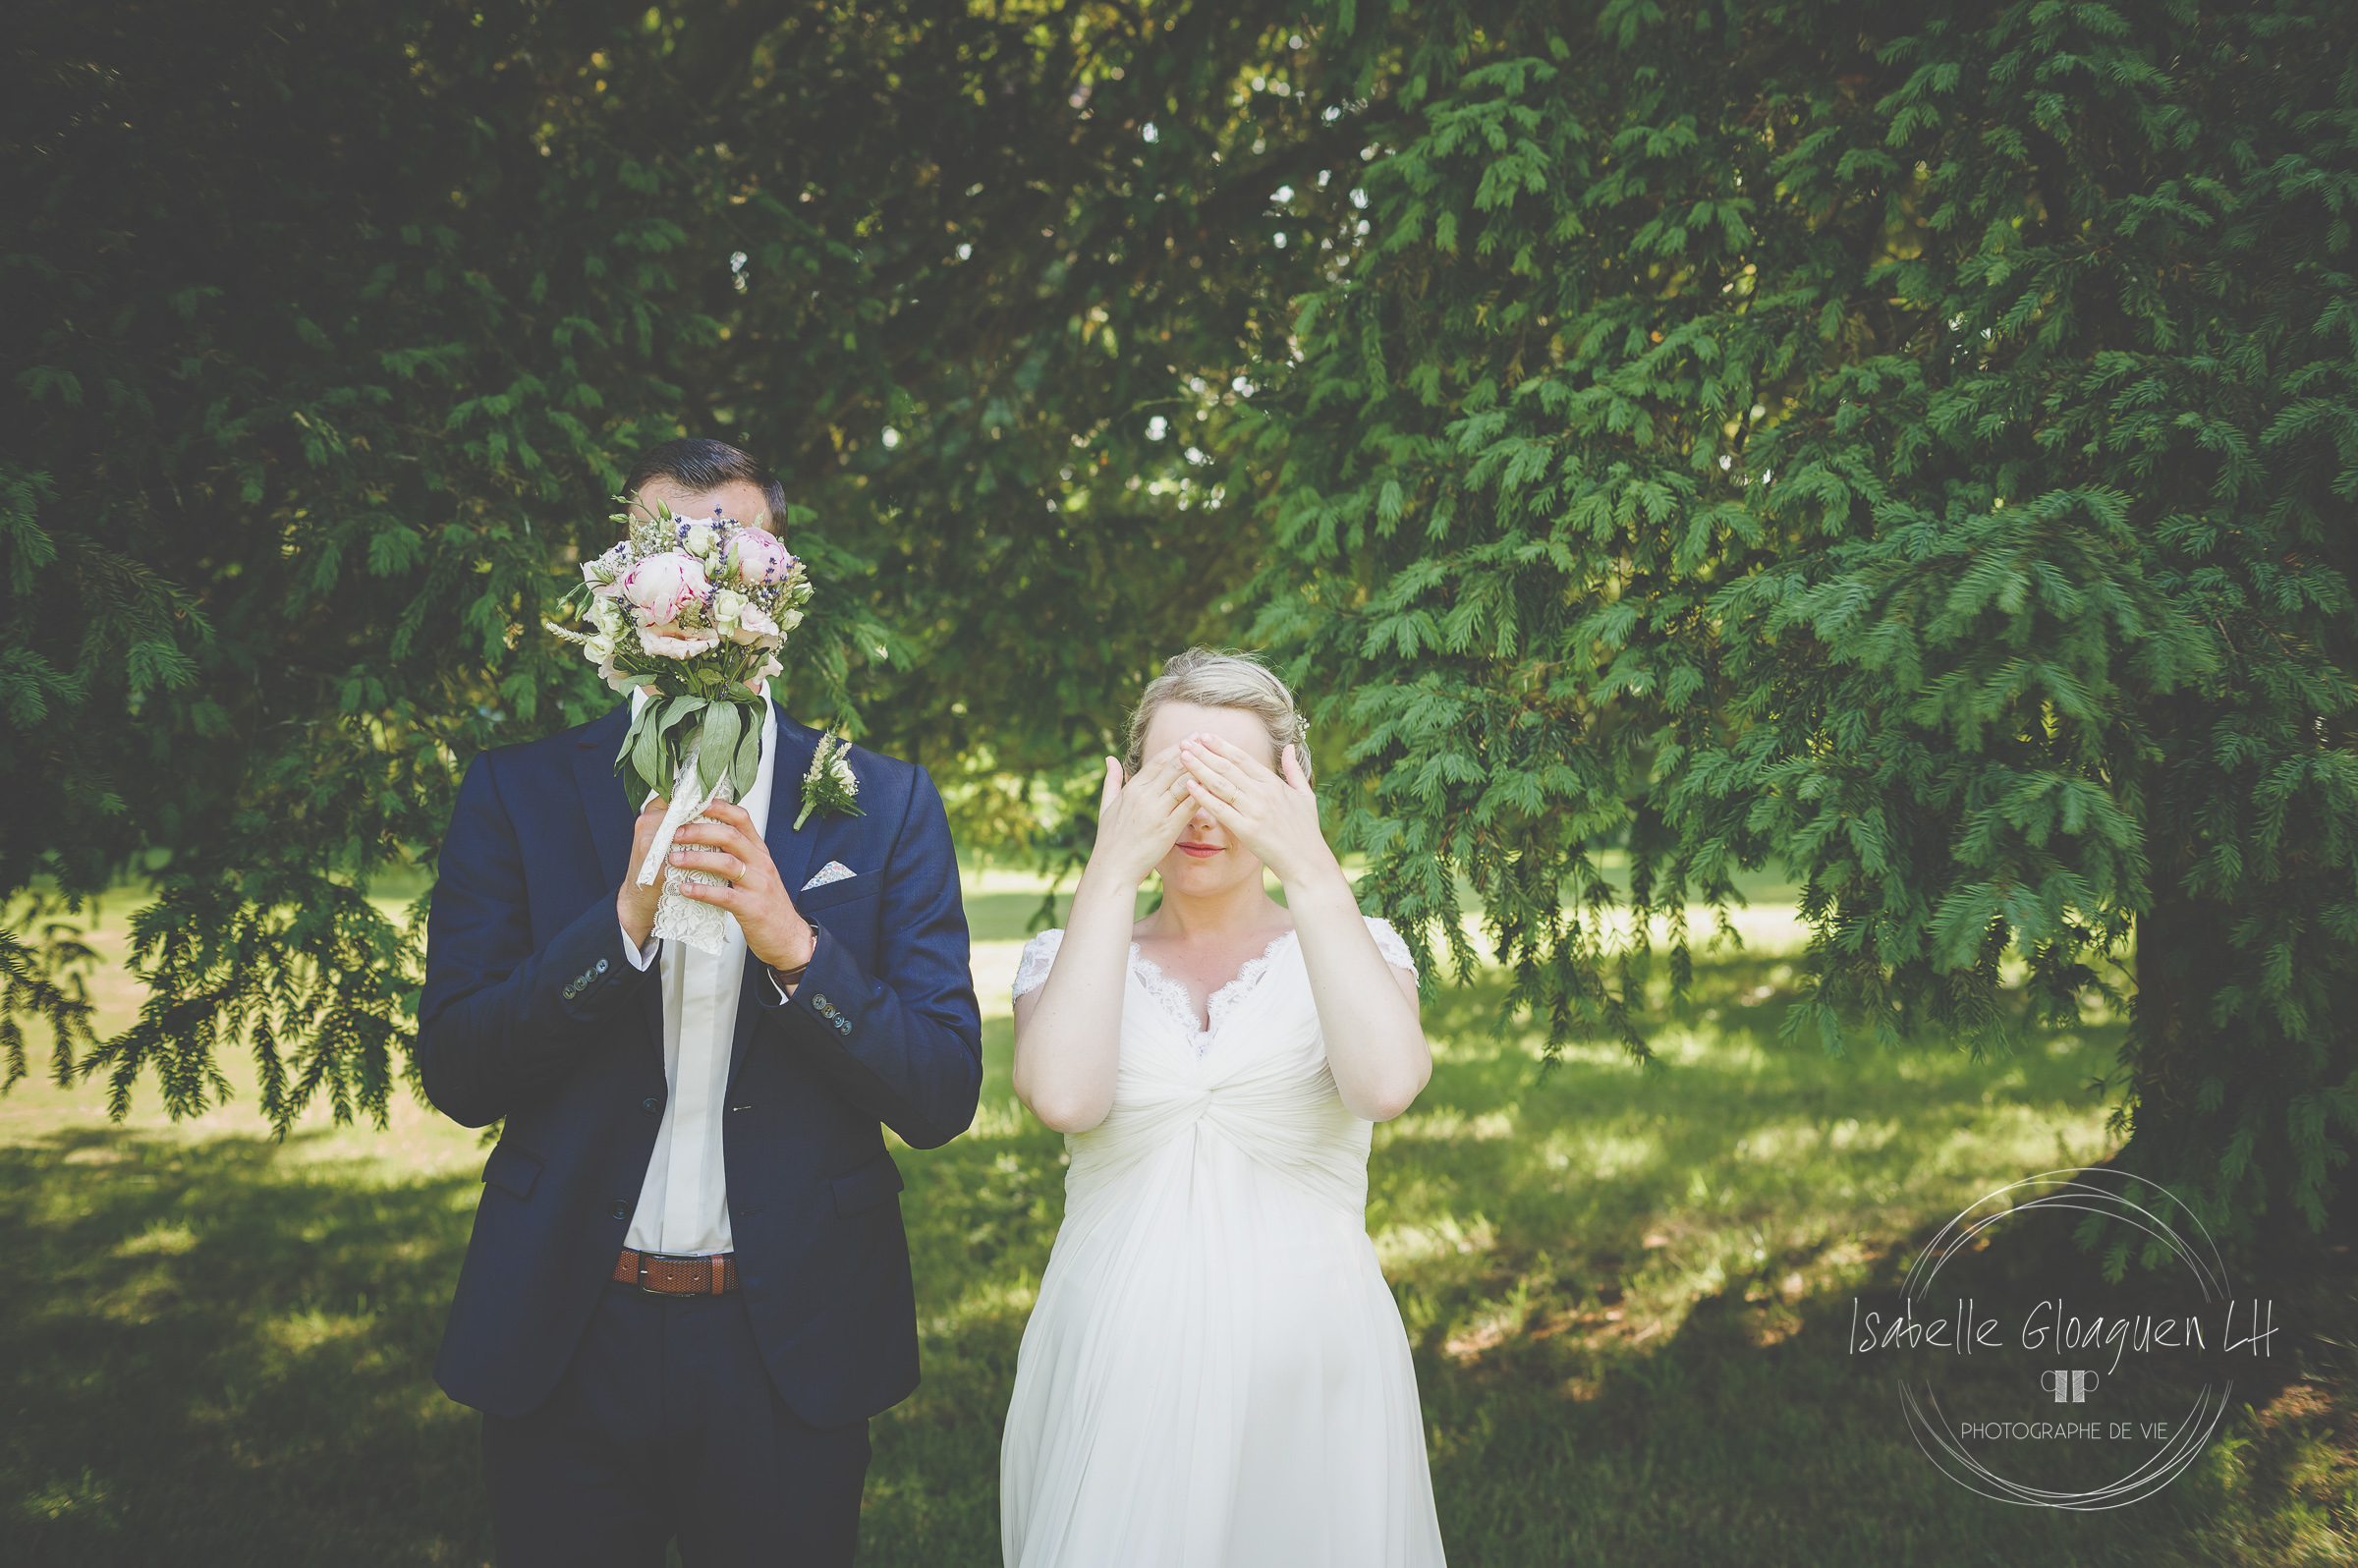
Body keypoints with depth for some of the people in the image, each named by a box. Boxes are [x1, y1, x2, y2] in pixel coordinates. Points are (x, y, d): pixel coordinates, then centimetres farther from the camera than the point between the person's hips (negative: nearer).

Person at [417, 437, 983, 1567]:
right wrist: (625, 914, -19)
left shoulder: (885, 803, 0)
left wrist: (792, 944, -20)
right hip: (566, 1345, 0)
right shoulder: (518, 791, 0)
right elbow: (458, 1078, -6)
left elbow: (942, 1097, -5)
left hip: (790, 1348, 0)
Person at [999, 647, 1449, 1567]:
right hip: (1114, 1377, 1)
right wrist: (1112, 871, -13)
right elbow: (1064, 1096, -17)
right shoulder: (1066, 957, 6)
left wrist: (1308, 865, -16)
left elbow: (1386, 1083, -19)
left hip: (1309, 1378, 0)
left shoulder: (1356, 951, 4)